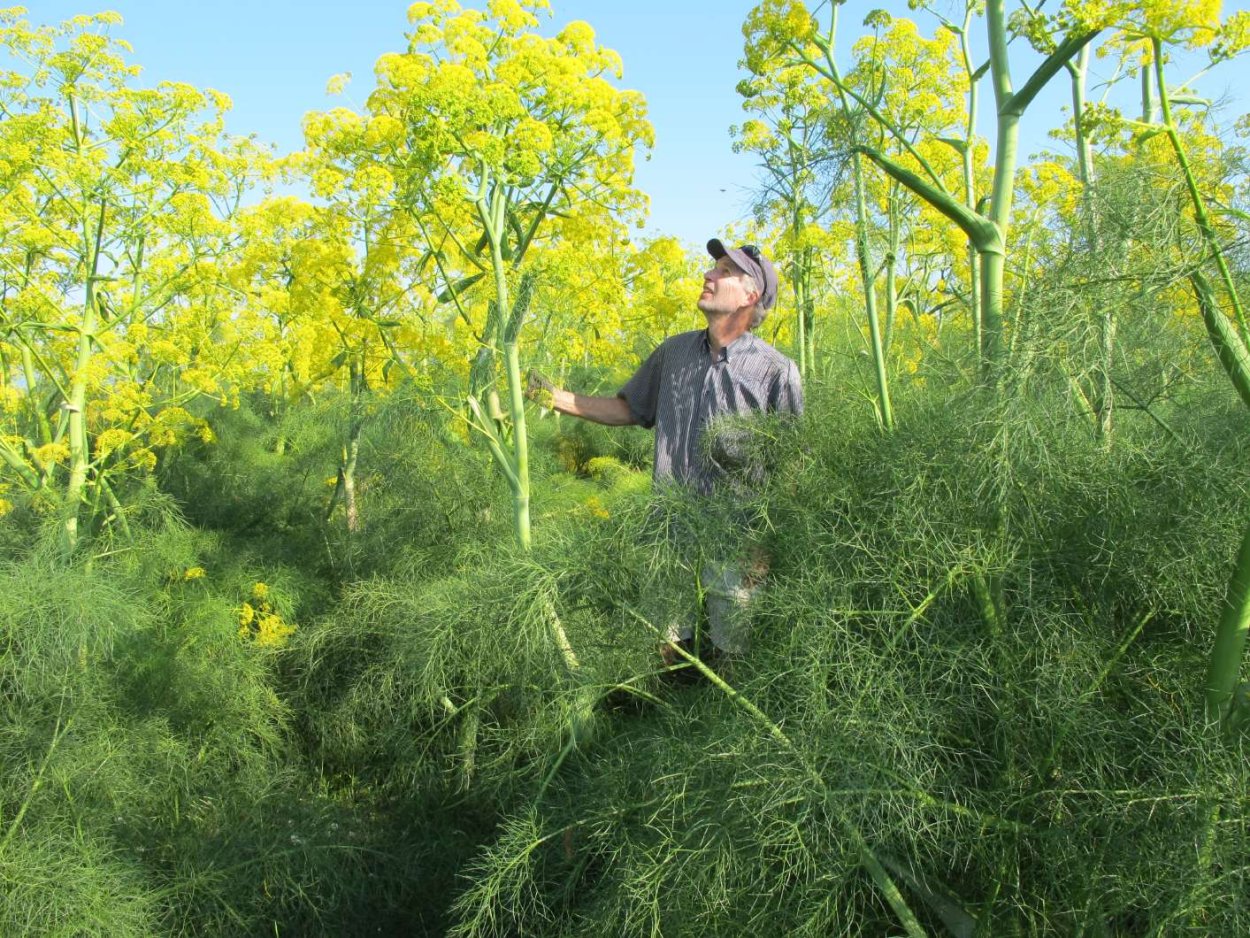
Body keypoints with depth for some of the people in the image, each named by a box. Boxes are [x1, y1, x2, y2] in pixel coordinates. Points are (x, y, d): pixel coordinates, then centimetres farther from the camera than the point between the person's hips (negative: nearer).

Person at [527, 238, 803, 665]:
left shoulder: (776, 372, -9)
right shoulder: (674, 351, 6)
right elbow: (628, 409, 17)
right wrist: (555, 397, 8)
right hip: (670, 533, 4)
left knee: (732, 654, 11)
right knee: (667, 648, 17)